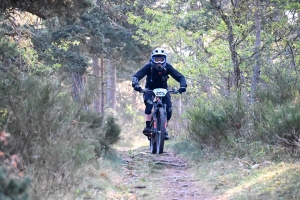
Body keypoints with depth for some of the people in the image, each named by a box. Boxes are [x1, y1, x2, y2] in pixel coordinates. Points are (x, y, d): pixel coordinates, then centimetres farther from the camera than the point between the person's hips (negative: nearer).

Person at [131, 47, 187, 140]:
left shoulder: (167, 67, -22)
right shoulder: (149, 67, -25)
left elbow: (180, 77, -23)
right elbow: (136, 76, -31)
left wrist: (183, 86, -43)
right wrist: (136, 85, -52)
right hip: (150, 89, -2)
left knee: (169, 109, -17)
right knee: (149, 104, -32)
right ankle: (148, 127, -27)